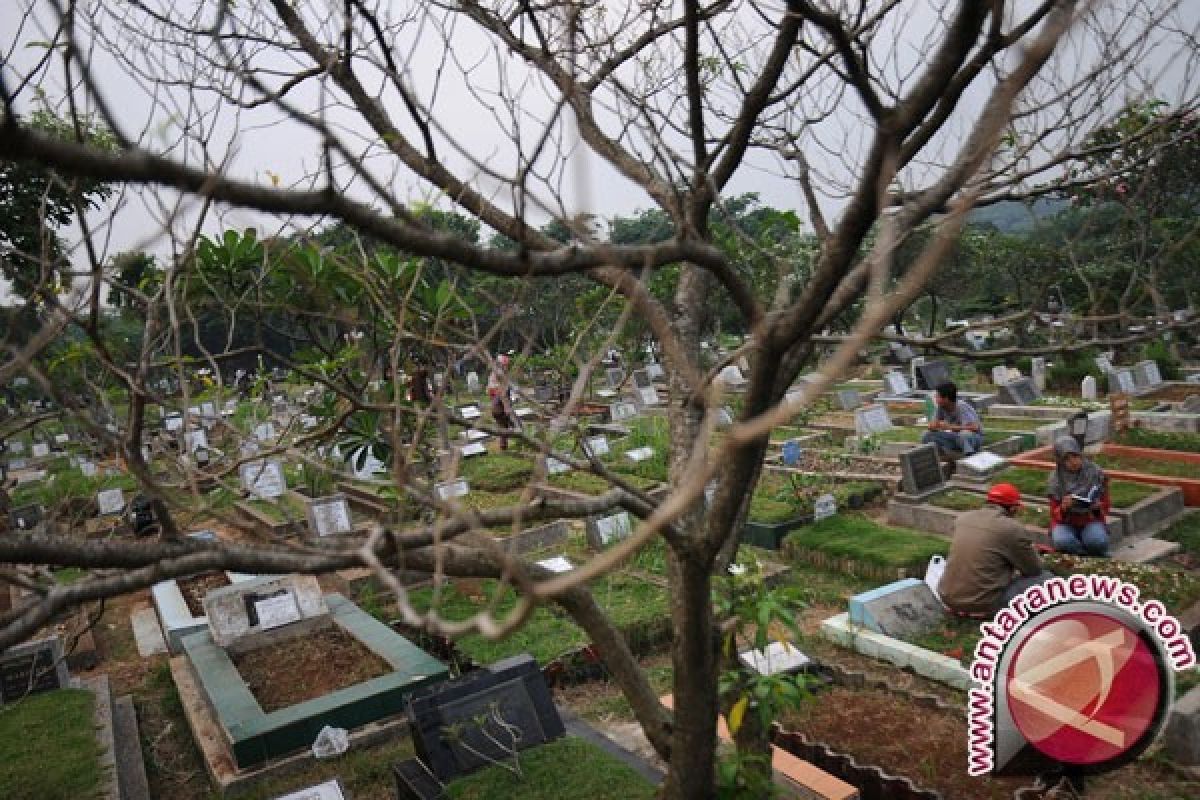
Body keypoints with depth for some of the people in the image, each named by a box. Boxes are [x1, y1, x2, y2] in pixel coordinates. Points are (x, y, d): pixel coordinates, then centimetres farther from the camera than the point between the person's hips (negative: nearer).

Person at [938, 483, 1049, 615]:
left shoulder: (963, 518, 6)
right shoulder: (1013, 529, -12)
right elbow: (1034, 570, 2)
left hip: (948, 598, 6)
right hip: (982, 605, -6)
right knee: (1045, 578, 7)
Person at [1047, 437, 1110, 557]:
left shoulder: (1096, 473, -4)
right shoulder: (1056, 480, -6)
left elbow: (1105, 506, 5)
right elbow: (1055, 515, -3)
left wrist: (1098, 507, -19)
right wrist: (1063, 508, -25)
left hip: (1090, 521, 0)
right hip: (1065, 523, 0)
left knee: (1098, 542, -33)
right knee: (1062, 542, -33)